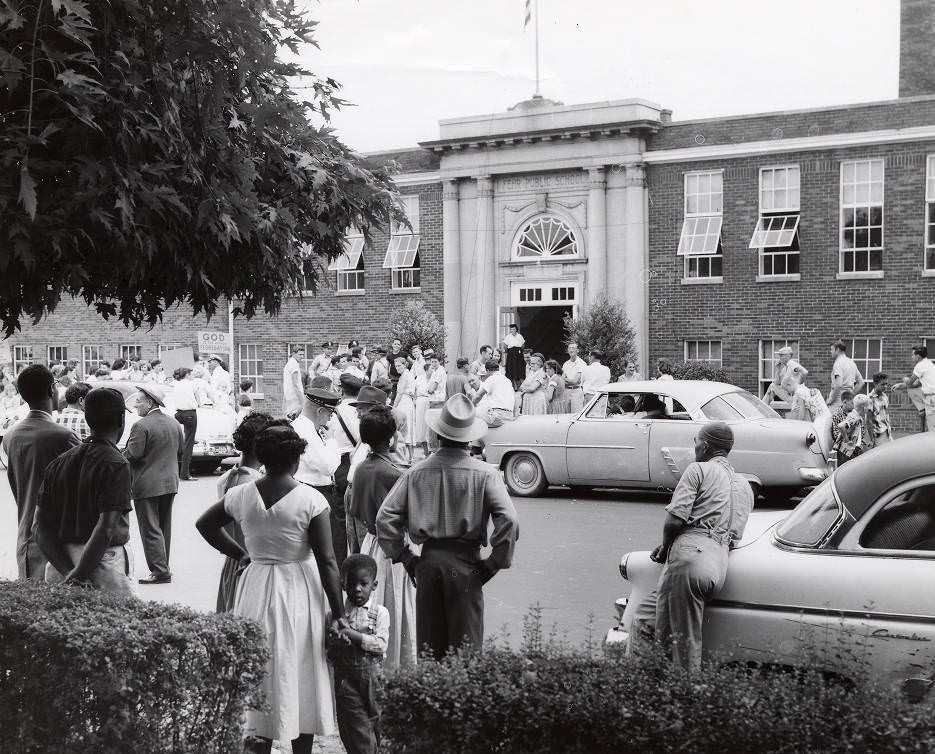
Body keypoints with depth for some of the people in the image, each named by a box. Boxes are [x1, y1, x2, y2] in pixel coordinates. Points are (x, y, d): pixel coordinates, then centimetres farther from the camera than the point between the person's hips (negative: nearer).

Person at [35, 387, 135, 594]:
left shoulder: (59, 463, 9)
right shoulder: (116, 465, -11)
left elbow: (42, 527, 3)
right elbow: (106, 528, -20)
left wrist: (68, 571, -6)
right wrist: (78, 575, -18)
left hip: (59, 561, 7)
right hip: (101, 564, -7)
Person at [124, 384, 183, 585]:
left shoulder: (141, 426, -17)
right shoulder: (174, 424, 7)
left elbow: (133, 455, -19)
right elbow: (181, 452, 13)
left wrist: (123, 453, 1)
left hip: (147, 485, -8)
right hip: (170, 483, 8)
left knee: (151, 530, -2)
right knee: (164, 528, 16)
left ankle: (160, 572, -3)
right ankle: (163, 567, 22)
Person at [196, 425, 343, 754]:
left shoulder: (241, 495, -4)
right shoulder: (311, 499, -14)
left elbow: (205, 524, 14)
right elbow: (327, 561, -13)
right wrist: (338, 613, -8)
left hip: (256, 587, 3)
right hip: (300, 590, -2)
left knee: (259, 674, 13)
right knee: (301, 674, 10)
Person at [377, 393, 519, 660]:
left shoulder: (417, 473, 0)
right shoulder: (484, 474, -7)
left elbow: (385, 516, -1)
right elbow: (509, 521, -16)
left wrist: (404, 557, 8)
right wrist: (494, 563, -4)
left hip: (427, 562, 3)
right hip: (466, 563, -2)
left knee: (428, 645, 13)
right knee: (465, 646, 4)